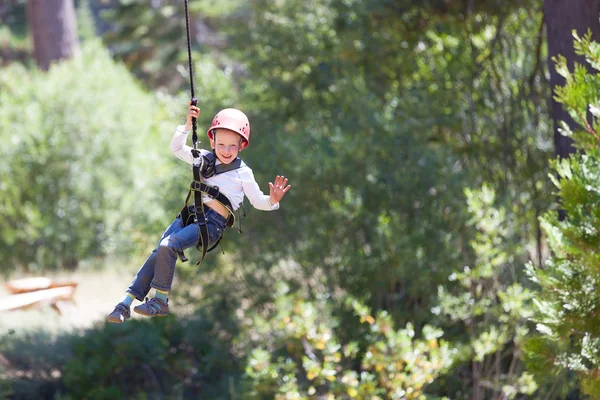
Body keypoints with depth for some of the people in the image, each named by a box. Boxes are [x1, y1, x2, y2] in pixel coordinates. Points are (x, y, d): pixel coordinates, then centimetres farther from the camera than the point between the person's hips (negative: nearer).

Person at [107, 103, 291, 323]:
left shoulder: (243, 172, 0)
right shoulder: (205, 158, 12)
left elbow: (257, 201, 2)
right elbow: (177, 148, 15)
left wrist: (272, 201, -20)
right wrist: (187, 125, 1)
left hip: (213, 223, -5)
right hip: (193, 213, 5)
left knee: (168, 246, -26)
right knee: (158, 253, -12)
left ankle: (161, 301, -16)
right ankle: (125, 304, -14)